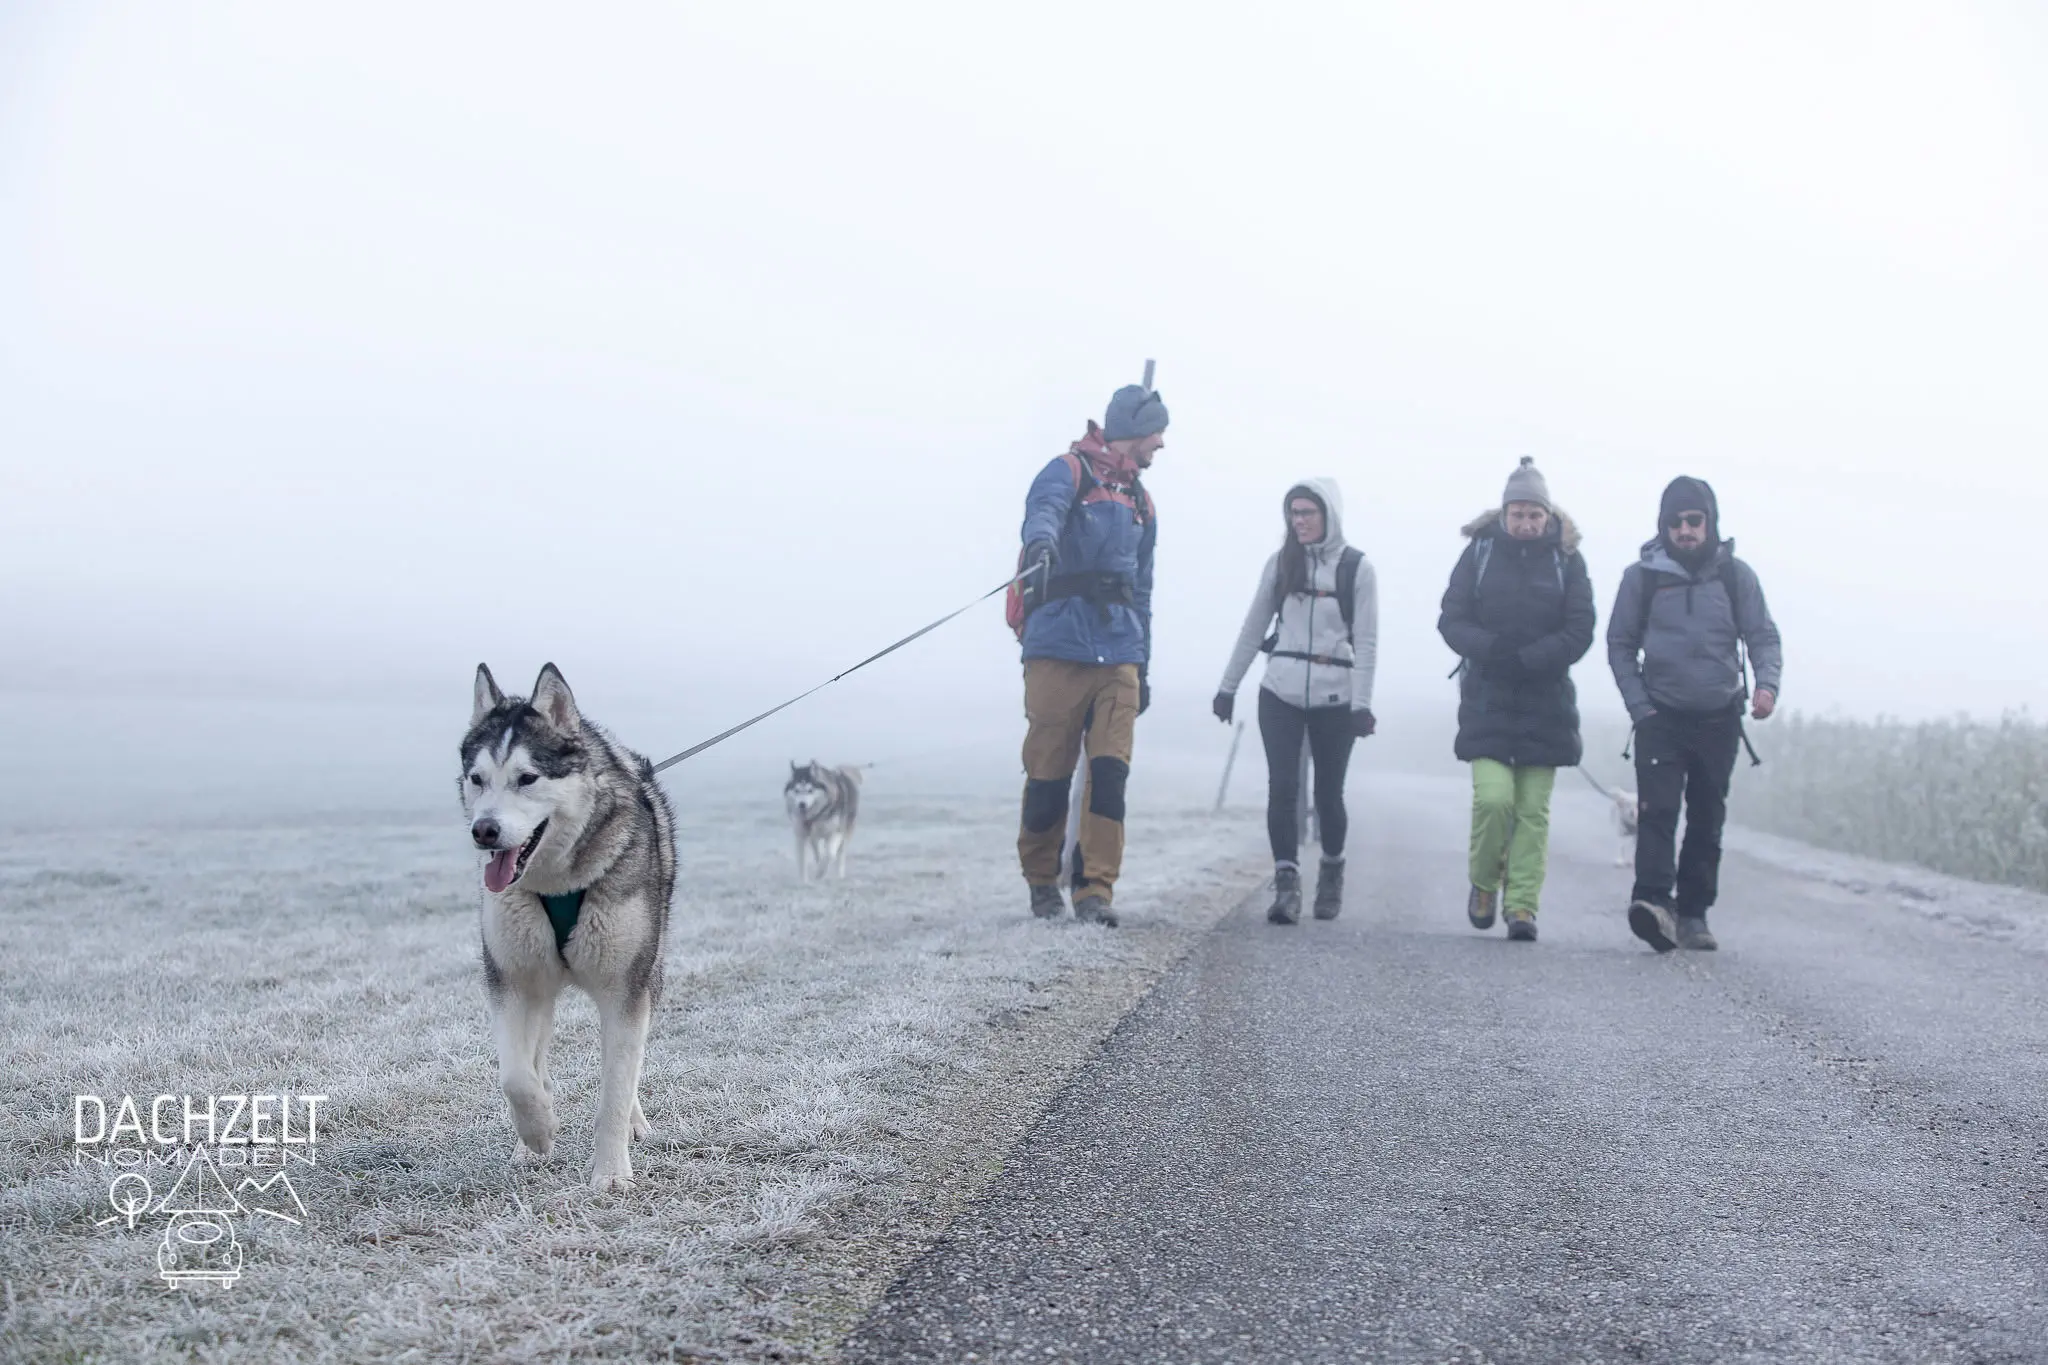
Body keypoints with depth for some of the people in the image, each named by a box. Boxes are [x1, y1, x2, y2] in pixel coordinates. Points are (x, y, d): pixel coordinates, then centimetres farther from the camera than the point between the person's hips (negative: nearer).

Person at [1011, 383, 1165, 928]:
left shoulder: (1141, 503, 23)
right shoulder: (1067, 472, 1)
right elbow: (1044, 511, -23)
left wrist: (1143, 666, 26)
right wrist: (1041, 543, -47)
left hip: (1118, 659, 5)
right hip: (1058, 651, -5)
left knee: (1110, 772, -8)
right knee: (1048, 774, -2)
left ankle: (1095, 893, -6)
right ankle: (1042, 881, 18)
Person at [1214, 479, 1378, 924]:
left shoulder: (1357, 568, 0)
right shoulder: (1281, 563, 8)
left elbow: (1366, 642, -3)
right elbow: (1253, 628, 13)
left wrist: (1362, 704, -11)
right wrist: (1228, 686, 11)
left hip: (1334, 697, -2)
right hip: (1280, 691, 2)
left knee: (1328, 791, 6)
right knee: (1282, 787, -9)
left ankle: (1332, 870, 29)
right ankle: (1286, 882, -9)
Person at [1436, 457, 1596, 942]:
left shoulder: (1567, 559, 3)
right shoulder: (1480, 551, 3)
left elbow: (1579, 632, -2)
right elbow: (1451, 620, 0)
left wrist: (1526, 658, -15)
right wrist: (1491, 648, -18)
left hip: (1546, 702, 1)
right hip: (1487, 698, -1)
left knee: (1533, 809, -1)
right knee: (1493, 797, -13)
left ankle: (1522, 905, 3)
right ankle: (1483, 884, 11)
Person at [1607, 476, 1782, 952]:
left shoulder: (1736, 575, 3)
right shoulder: (1641, 576, 0)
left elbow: (1762, 635, 4)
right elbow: (1620, 644, 5)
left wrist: (1767, 682, -16)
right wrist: (1640, 708, -3)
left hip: (1719, 719, 2)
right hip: (1661, 717, -2)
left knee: (1707, 820, 7)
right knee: (1657, 810, -18)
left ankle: (1693, 913, 16)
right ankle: (1653, 901, -29)